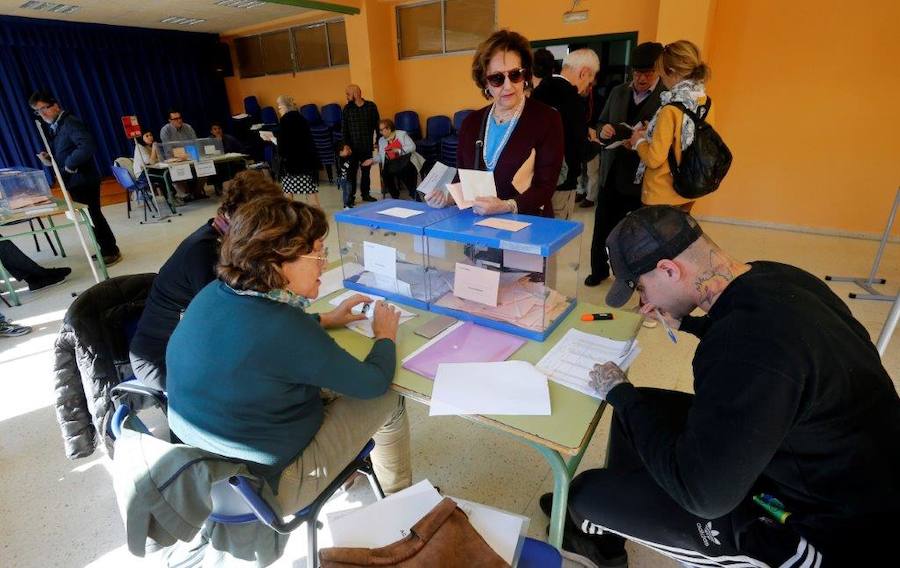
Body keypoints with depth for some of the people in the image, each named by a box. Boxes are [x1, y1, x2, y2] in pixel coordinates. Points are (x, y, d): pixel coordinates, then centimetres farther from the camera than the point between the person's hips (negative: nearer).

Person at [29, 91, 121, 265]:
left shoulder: (70, 122, -12)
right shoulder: (51, 127, 15)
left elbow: (88, 146, -26)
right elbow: (61, 154, 20)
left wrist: (70, 164, -20)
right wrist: (50, 160, 0)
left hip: (84, 179, -9)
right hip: (73, 181, 9)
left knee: (93, 215, -3)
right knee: (91, 216, 12)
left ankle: (112, 251, 6)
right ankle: (107, 248, 22)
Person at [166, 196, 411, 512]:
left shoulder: (214, 293, -9)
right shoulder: (287, 329, -33)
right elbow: (374, 383, -19)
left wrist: (325, 320, 11)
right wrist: (385, 336, 0)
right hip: (264, 486, -7)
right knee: (388, 402, 5)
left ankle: (347, 464, 41)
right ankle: (400, 498, 30)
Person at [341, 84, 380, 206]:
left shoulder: (371, 106, 0)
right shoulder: (347, 108, 1)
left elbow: (377, 125, 5)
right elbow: (344, 128, 0)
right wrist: (345, 144, -9)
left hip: (367, 146, 1)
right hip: (353, 146, 0)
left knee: (366, 171, 11)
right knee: (351, 172, 0)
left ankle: (366, 193, 26)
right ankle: (350, 196, 8)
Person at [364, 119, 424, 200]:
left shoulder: (402, 134, 7)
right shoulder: (381, 140, 21)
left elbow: (412, 147, -2)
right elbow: (380, 156, 19)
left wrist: (399, 150, -14)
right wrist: (372, 160, 2)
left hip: (406, 159, -3)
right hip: (391, 162, 3)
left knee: (406, 170, -34)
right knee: (386, 172, -28)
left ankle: (415, 196, -19)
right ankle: (395, 198, -15)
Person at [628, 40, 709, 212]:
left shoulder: (671, 110, -21)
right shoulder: (703, 103, 2)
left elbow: (654, 159, -21)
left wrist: (639, 141, -3)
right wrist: (649, 134, 14)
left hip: (662, 197, -8)